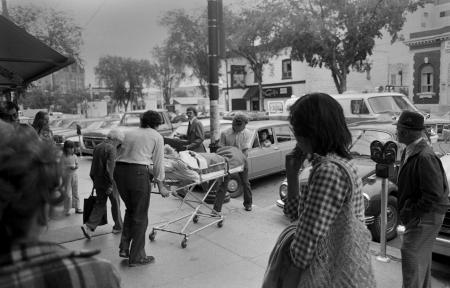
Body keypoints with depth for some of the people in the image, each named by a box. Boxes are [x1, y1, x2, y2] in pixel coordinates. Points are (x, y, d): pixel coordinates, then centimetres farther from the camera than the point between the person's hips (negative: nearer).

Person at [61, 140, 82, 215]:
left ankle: (78, 208, 20)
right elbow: (61, 167, -13)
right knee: (68, 194, -1)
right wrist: (69, 167, -26)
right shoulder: (63, 157, -11)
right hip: (66, 176, -4)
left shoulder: (74, 156, 2)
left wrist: (76, 167, -12)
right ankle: (67, 210, 12)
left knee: (75, 192, 12)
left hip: (74, 175, 4)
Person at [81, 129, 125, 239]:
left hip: (98, 181, 7)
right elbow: (110, 168, -23)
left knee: (100, 204, 12)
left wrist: (94, 180, 19)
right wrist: (110, 185, -20)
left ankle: (89, 226, -1)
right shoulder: (111, 149, -16)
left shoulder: (97, 147, 10)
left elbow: (93, 167, 14)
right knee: (115, 203, 10)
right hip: (108, 181, -7)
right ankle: (118, 226, 23)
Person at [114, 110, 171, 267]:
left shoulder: (129, 134, 21)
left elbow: (120, 155, 19)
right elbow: (158, 164, 4)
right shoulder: (156, 137, 7)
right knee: (140, 216, 7)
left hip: (119, 170, 6)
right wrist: (161, 186, 10)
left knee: (130, 210, 24)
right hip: (138, 173, -5)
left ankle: (124, 248, 23)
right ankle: (136, 257, 16)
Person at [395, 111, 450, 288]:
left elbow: (434, 195, -26)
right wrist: (405, 209, 7)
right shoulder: (409, 151, 4)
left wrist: (410, 212, -17)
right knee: (422, 256, 21)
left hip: (426, 216, -9)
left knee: (410, 253, -5)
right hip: (420, 215, 9)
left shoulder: (425, 157, -26)